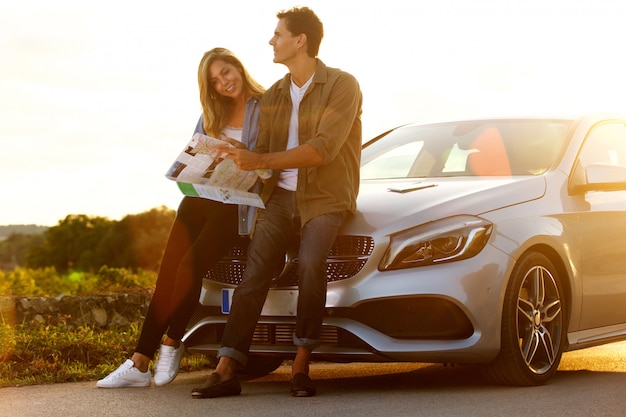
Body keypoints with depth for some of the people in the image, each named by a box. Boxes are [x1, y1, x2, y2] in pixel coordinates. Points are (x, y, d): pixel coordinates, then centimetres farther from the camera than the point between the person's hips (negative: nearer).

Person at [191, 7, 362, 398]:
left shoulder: (342, 86, -6)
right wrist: (237, 161, -7)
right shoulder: (273, 96, 15)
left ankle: (301, 367, -21)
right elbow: (263, 153, 16)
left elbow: (322, 149, -18)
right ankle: (226, 371, -19)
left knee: (311, 262, -31)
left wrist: (261, 160, -23)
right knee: (254, 272, -14)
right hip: (280, 195, 5)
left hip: (325, 198, -5)